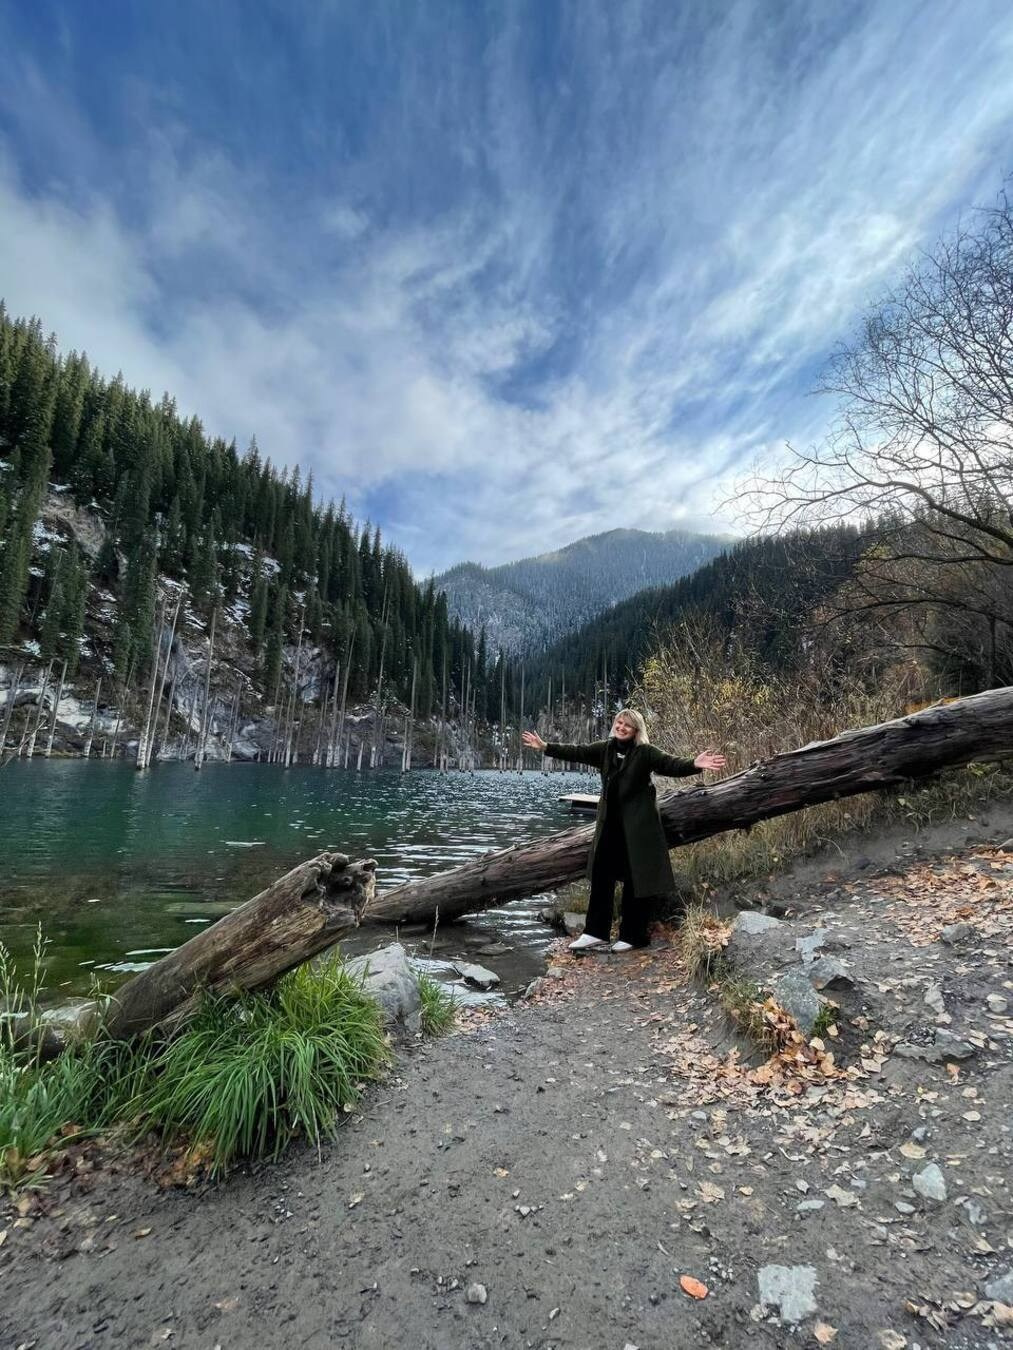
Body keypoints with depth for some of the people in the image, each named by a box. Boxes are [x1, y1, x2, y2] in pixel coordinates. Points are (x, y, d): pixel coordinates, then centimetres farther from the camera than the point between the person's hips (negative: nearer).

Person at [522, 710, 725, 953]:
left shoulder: (646, 752, -9)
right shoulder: (604, 748, 5)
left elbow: (671, 764, -19)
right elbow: (575, 753, 8)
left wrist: (695, 765, -38)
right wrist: (544, 746, 6)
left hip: (638, 824, -5)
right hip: (609, 822, 5)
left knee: (636, 878, 4)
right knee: (601, 874, 9)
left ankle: (632, 936, 19)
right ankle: (595, 932, 21)